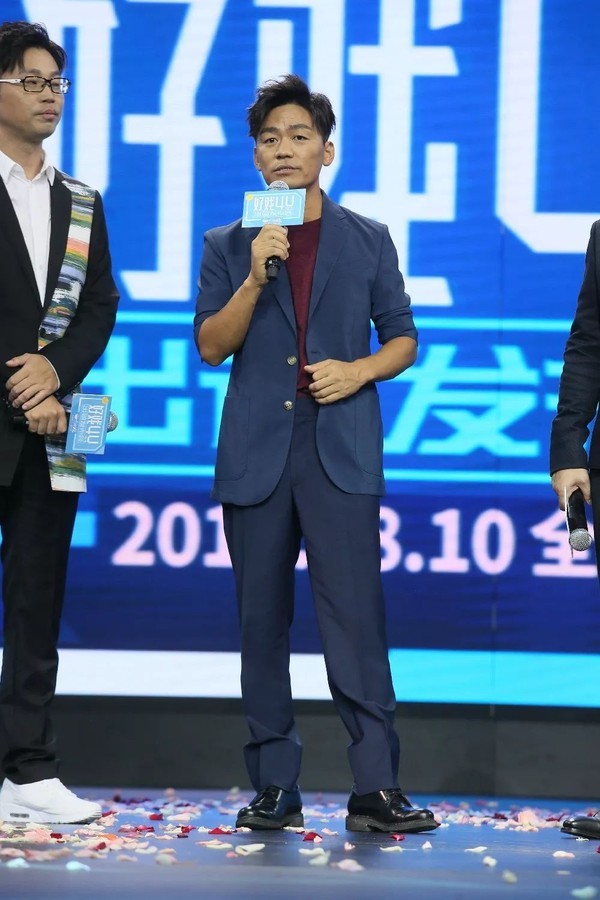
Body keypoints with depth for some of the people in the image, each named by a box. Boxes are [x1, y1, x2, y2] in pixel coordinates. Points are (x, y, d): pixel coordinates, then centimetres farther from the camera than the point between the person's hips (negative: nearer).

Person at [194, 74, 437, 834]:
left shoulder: (368, 241, 10)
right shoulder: (228, 246, 10)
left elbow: (403, 338, 11)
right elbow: (211, 347, 1)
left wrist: (361, 370, -8)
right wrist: (255, 278, -12)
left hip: (342, 451, -1)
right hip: (255, 452, 2)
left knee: (356, 617, -10)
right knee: (262, 622, 4)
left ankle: (375, 789, -9)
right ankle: (274, 787, 11)